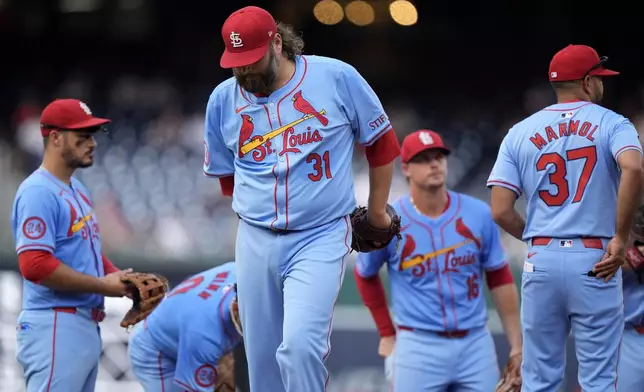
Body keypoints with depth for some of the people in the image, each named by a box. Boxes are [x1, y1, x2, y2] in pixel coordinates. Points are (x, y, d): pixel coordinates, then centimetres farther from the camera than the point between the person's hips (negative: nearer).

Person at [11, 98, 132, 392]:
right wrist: (103, 286, -17)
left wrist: (122, 280, 6)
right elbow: (34, 265, -23)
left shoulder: (78, 191, 17)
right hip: (56, 326, -10)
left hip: (87, 324, 10)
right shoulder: (38, 192, -13)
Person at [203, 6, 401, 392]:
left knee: (300, 346, -21)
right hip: (256, 242, 4)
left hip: (321, 239, -4)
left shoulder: (337, 77, -6)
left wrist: (377, 212, 13)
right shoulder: (223, 99, 3)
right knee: (262, 357, 5)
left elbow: (383, 143, 7)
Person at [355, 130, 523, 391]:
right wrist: (387, 334, 11)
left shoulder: (478, 214, 0)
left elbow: (500, 280, 7)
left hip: (475, 344, 2)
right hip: (418, 348, -2)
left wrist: (517, 346, 5)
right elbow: (365, 276, 12)